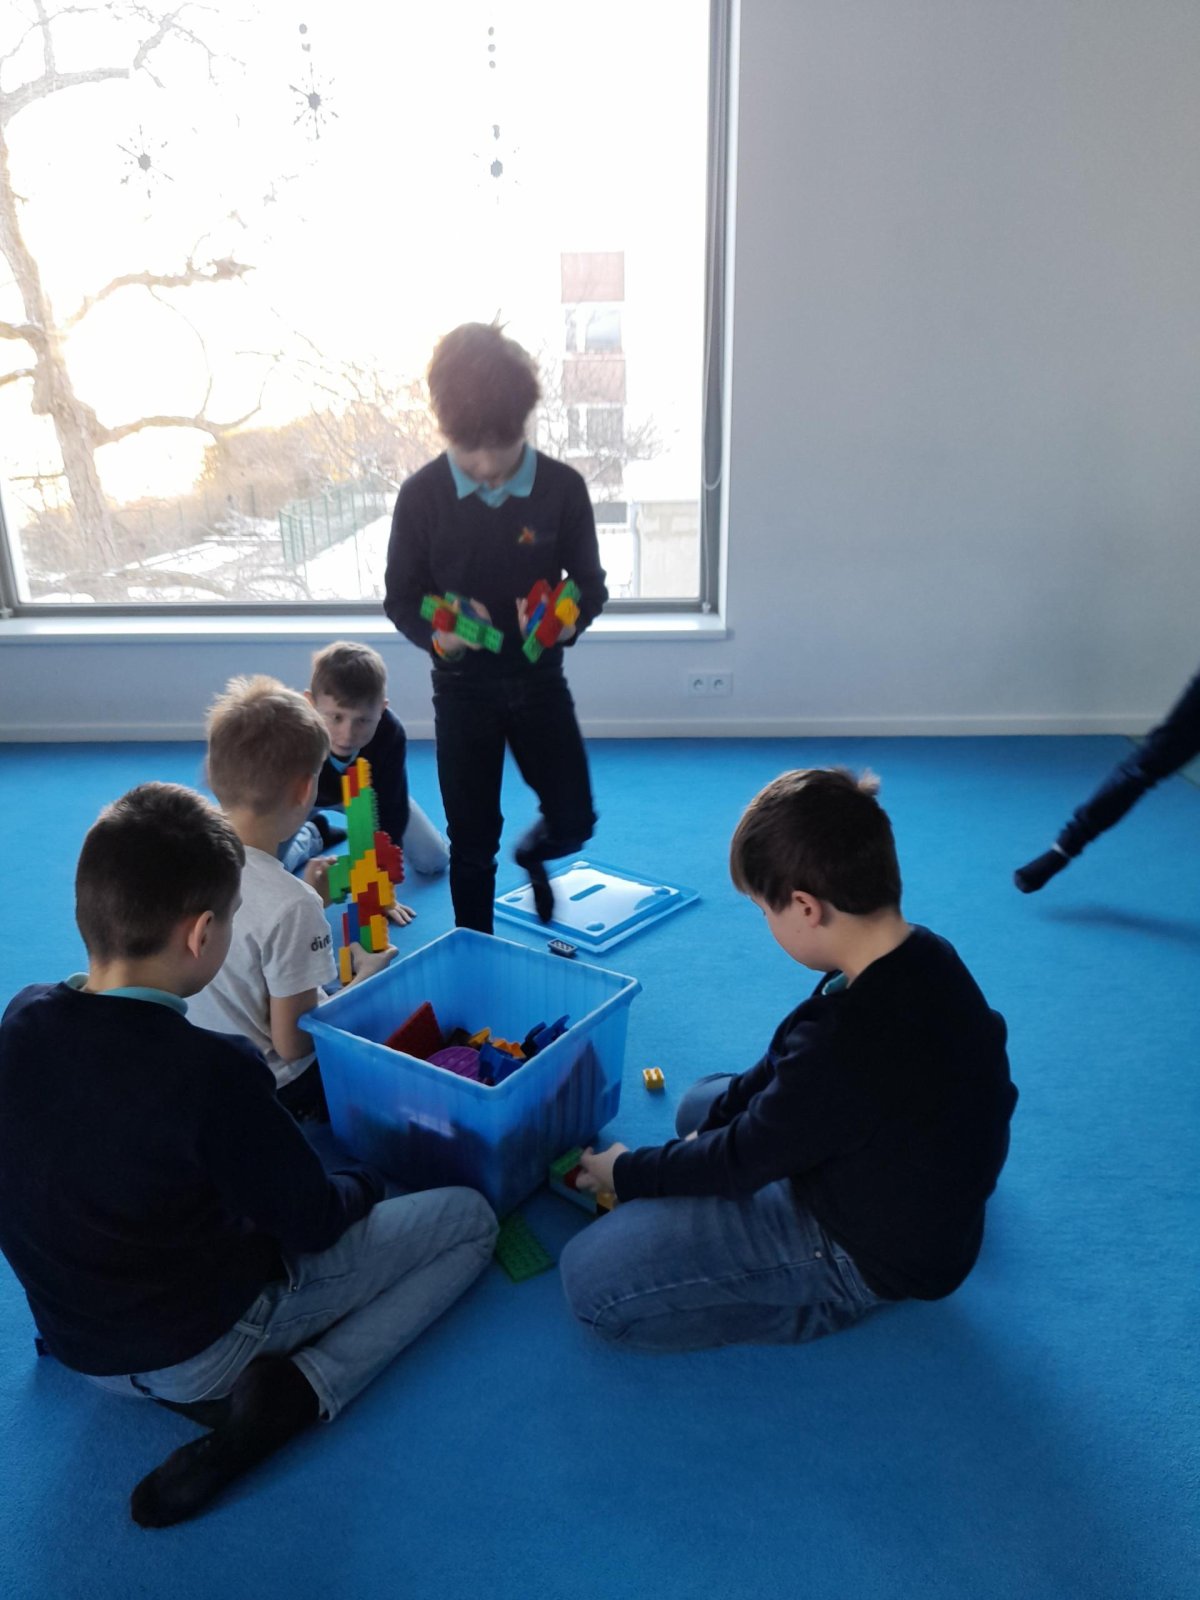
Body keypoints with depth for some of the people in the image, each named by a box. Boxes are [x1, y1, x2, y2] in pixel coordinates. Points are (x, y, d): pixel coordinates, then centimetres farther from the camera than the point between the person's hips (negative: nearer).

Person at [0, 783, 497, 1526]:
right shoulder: (212, 1068, -32)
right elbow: (314, 1223, -18)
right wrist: (368, 1184, 5)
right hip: (204, 1341, -7)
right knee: (470, 1218, 3)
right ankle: (293, 1395, -9)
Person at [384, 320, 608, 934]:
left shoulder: (563, 487, -11)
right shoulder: (421, 494, -12)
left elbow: (591, 584, -2)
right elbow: (401, 598, -4)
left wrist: (568, 619, -25)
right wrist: (436, 634, -26)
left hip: (540, 678, 1)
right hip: (462, 687, -1)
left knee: (573, 820, 3)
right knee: (472, 839, 8)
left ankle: (533, 853, 42)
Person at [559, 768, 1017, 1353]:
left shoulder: (846, 1049, -37)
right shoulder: (924, 955, -10)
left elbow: (739, 1161, -19)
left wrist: (627, 1173, -2)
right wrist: (719, 1111, 4)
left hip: (872, 1259, -9)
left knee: (591, 1280, -14)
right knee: (703, 1103, 25)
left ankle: (834, 1296, -4)